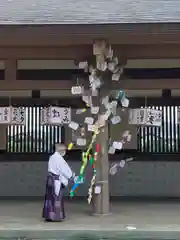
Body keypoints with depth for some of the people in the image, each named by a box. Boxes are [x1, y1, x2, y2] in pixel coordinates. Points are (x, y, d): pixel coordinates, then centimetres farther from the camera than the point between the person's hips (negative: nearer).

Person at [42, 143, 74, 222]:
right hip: (57, 180, -9)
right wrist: (72, 175, 4)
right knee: (57, 198, -2)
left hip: (50, 179, 9)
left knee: (50, 197, 11)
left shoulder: (52, 157, 11)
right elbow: (65, 169, -12)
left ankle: (48, 215, 17)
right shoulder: (59, 158, -16)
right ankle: (55, 216, 2)